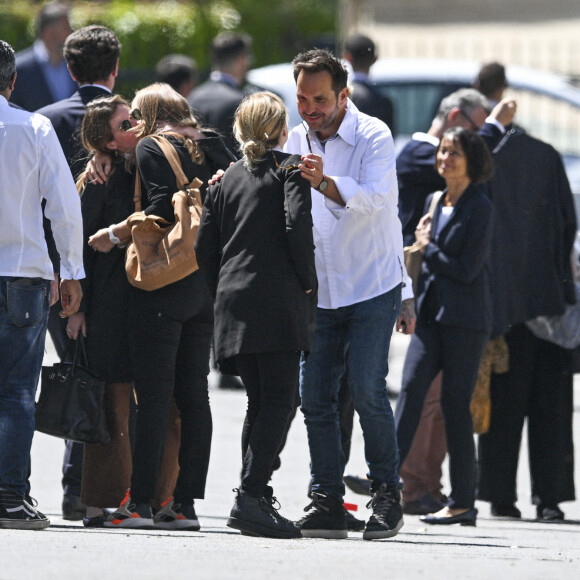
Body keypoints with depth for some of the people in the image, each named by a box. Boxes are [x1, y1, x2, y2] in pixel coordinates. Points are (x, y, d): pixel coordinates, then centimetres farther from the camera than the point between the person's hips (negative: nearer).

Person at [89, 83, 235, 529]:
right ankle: (186, 503, 6)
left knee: (154, 396, -7)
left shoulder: (152, 147, -4)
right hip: (208, 284, 6)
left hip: (163, 286, -6)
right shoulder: (210, 146, 13)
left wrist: (114, 236, -8)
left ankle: (141, 502, -9)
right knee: (194, 395, 7)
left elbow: (163, 210, -16)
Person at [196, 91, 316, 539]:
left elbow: (205, 248, 13)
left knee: (259, 400, 12)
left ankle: (256, 500, 9)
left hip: (233, 301, 6)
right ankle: (251, 496, -20)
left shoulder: (227, 180, 17)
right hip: (278, 300, -6)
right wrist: (308, 281, -4)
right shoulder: (291, 169, 1)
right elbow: (298, 225, -14)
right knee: (279, 399, -8)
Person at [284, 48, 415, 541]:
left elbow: (374, 198, -28)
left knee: (366, 388, -15)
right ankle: (327, 502, 4)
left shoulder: (373, 136, -11)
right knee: (315, 395, -1)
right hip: (319, 291, 5)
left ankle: (388, 495, -2)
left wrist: (325, 183, -45)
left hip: (373, 285, -5)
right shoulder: (296, 141, 7)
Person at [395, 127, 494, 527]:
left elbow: (467, 269, -13)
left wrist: (427, 247, -4)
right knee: (411, 387, -10)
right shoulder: (437, 202, 14)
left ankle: (463, 502, 2)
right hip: (432, 313, 6)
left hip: (465, 320, -6)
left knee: (456, 405, -4)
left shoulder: (480, 208, -8)